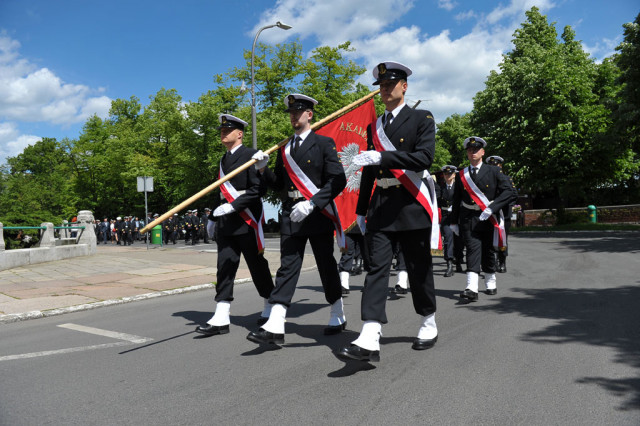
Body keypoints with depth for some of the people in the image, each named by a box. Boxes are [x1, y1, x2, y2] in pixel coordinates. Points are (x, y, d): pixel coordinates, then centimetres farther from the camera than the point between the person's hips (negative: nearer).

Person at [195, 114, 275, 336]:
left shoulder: (251, 155, -7)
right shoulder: (224, 160, 17)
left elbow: (257, 189, -15)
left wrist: (232, 206, -21)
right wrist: (214, 218, 19)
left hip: (247, 222, -7)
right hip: (226, 225, 7)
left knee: (258, 267, 4)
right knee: (225, 268, 2)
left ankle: (271, 308, 23)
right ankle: (221, 318, 4)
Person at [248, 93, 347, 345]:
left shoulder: (324, 143, -2)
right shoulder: (284, 148, 14)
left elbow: (338, 180, -11)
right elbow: (278, 184, 16)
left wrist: (311, 204, -20)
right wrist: (263, 169, -2)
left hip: (318, 215, -4)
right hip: (291, 216, 4)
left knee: (326, 266, 7)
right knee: (287, 268, -1)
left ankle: (338, 316, 27)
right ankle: (275, 327, -4)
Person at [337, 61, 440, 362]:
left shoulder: (421, 118, 2)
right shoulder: (373, 127, 17)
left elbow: (425, 157, -15)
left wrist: (382, 157, -24)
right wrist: (361, 209, 18)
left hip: (411, 204, -4)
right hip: (380, 205, 4)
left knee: (418, 269, 6)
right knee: (376, 268, -6)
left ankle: (429, 326, 28)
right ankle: (369, 340, -11)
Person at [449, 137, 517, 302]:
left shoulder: (494, 171, 2)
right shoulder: (462, 175, 8)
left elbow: (510, 192, -6)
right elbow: (456, 200, 13)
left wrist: (492, 208, -17)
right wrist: (453, 222, 13)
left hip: (488, 218, 0)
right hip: (468, 218, 0)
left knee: (488, 251, 10)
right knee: (473, 249, -13)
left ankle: (490, 283, 31)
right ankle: (472, 288, -21)